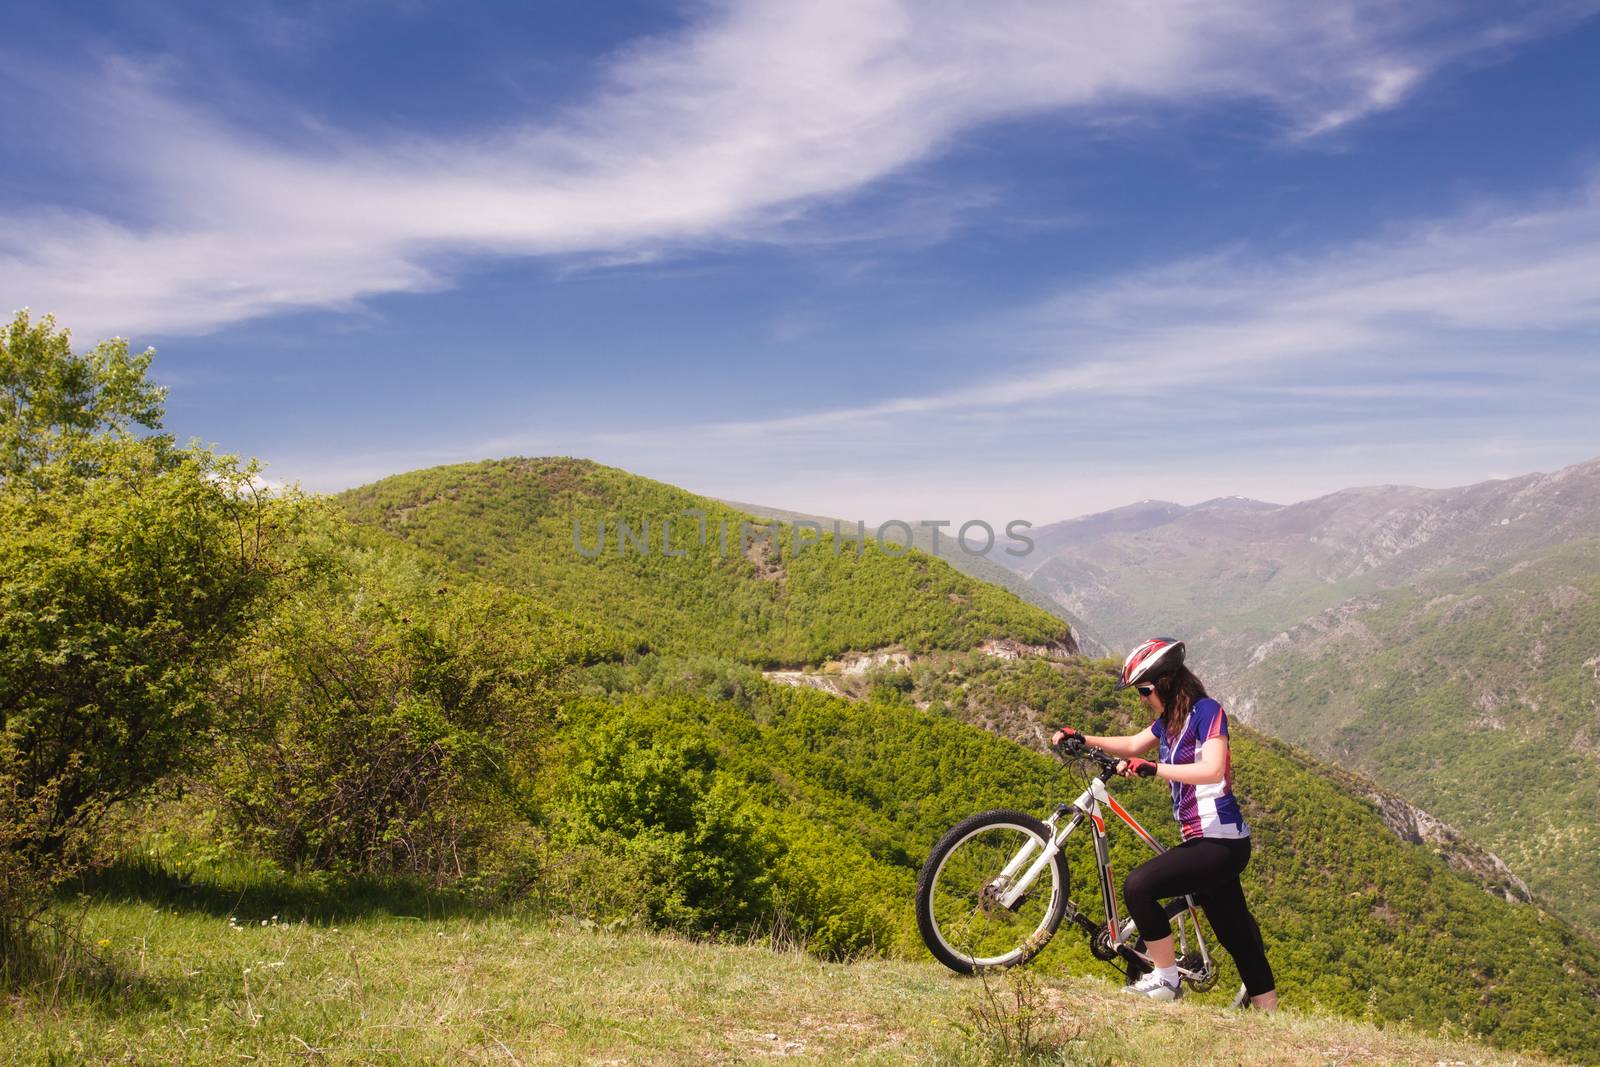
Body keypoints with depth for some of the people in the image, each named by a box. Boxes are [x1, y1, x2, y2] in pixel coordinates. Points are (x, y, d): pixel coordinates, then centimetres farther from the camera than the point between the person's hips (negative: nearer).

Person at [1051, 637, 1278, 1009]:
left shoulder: (1207, 711, -14)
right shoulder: (1169, 719, 11)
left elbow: (1211, 770, -27)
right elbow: (1133, 745, 25)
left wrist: (1153, 768, -29)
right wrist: (1083, 739, 14)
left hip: (1220, 843, -9)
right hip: (1205, 841, 9)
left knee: (1138, 885, -19)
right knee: (1236, 933, 16)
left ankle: (1166, 980, -5)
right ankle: (1268, 1008, 28)